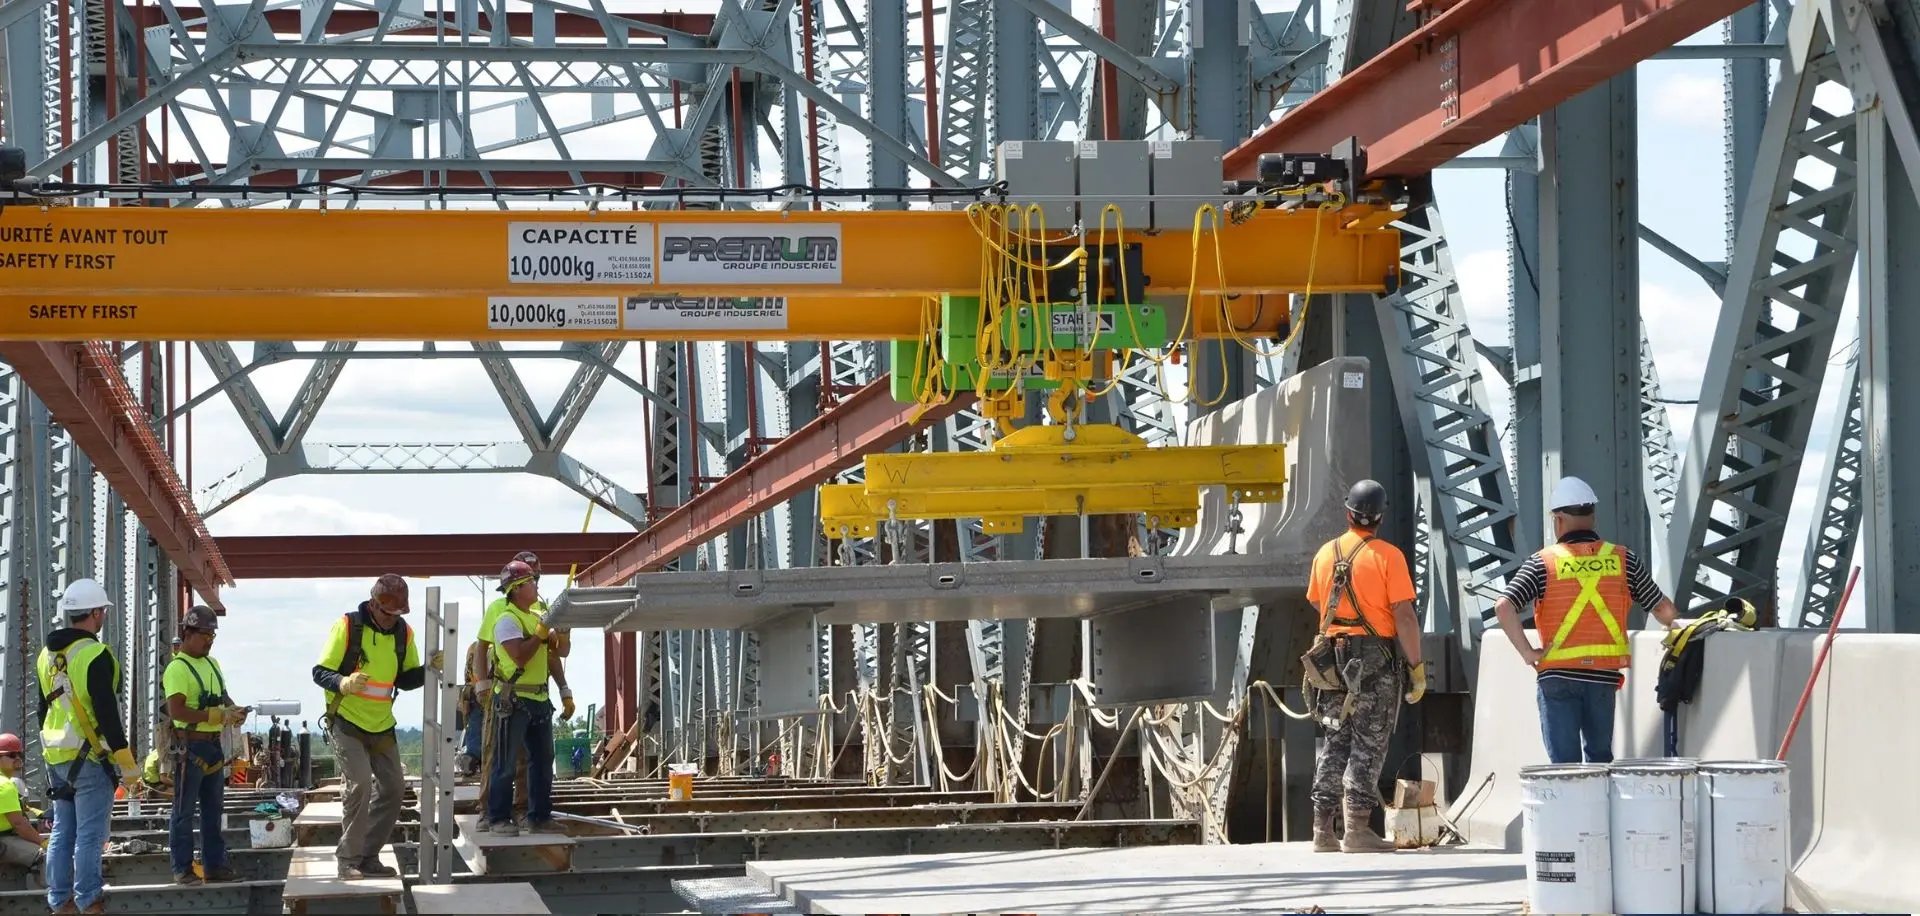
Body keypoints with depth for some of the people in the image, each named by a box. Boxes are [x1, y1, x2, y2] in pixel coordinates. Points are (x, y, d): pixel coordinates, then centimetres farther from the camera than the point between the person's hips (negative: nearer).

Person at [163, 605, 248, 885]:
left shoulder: (212, 664, 14)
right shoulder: (178, 668, -13)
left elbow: (223, 696, 25)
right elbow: (176, 710, -22)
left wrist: (234, 710, 2)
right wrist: (217, 715, -22)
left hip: (214, 746, 9)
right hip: (191, 746, -9)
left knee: (213, 809, 14)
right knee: (184, 811, -1)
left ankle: (215, 864, 21)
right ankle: (182, 869, 4)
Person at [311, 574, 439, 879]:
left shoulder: (403, 633, 2)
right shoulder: (347, 626, -15)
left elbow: (405, 679, 10)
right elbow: (320, 672, -14)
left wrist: (429, 669, -10)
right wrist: (343, 684, -34)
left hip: (382, 726, 7)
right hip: (347, 722, -7)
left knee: (392, 788, 7)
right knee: (360, 783, -20)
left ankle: (368, 857, 19)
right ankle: (348, 859, -10)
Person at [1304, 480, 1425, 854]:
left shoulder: (1325, 554, 7)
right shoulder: (1387, 556, -9)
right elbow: (1404, 615, -12)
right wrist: (1417, 667, -9)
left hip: (1334, 653, 5)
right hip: (1376, 658, -5)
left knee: (1335, 742, 11)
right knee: (1368, 745, -2)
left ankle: (1323, 829, 9)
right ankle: (1358, 829, -6)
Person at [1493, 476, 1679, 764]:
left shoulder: (1543, 562, -3)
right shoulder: (1623, 559, 3)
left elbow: (1504, 606, -16)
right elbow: (1664, 610, 5)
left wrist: (1527, 653, -9)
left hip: (1558, 676, -2)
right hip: (1604, 675, 2)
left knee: (1564, 763, 1)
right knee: (1600, 759, 16)